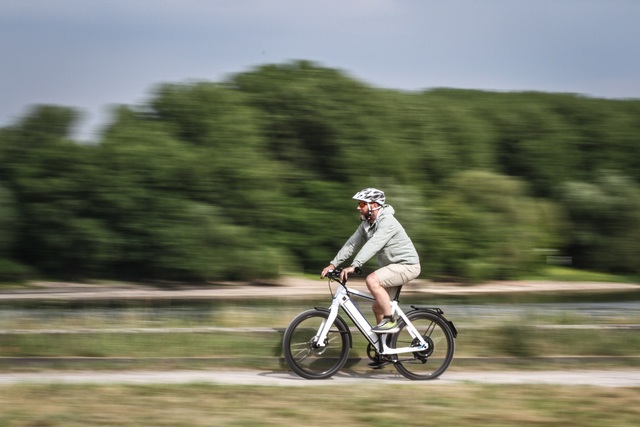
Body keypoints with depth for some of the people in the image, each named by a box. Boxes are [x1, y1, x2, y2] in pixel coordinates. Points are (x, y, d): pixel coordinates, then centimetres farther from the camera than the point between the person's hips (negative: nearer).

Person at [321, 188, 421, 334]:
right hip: (393, 266, 10)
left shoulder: (387, 222, -22)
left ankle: (390, 321, -21)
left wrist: (354, 266, -43)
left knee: (372, 280, -29)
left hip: (407, 265, -10)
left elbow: (373, 245, -34)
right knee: (377, 308, 10)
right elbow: (352, 244, 4)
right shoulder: (366, 224, 7)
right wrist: (333, 264, -5)